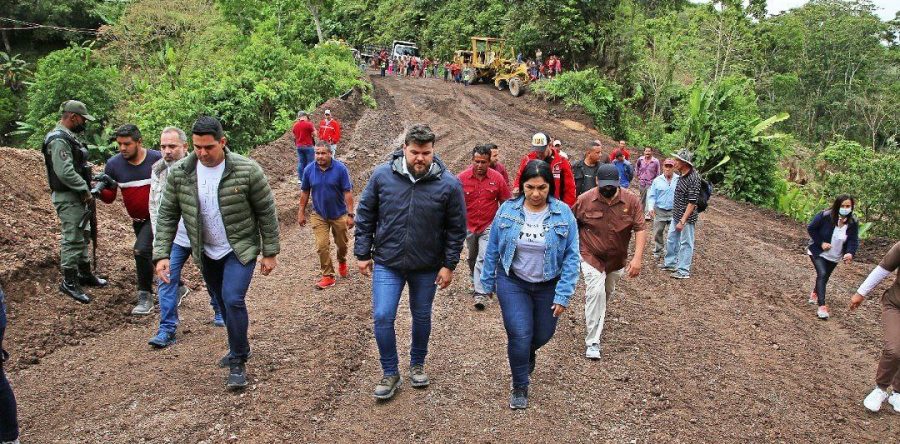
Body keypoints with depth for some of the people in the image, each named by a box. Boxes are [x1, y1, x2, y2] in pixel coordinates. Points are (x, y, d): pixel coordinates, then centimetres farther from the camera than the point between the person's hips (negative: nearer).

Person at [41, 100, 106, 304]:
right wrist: (85, 190, -19)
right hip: (68, 199, -10)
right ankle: (69, 282, 5)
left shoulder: (69, 137, 14)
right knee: (71, 239, -4)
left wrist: (87, 186, 6)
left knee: (82, 236, 19)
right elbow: (65, 173, -27)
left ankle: (84, 273, 31)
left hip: (77, 197, 10)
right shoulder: (58, 140, -19)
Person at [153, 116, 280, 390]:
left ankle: (237, 362, -1)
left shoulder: (247, 170, -19)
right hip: (206, 253, 4)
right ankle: (239, 348, 40)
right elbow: (167, 215, -2)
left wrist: (270, 253, -8)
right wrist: (162, 255, -9)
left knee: (233, 300, -18)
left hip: (241, 249, -4)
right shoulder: (179, 173, -10)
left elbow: (267, 212, -11)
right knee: (222, 303, 16)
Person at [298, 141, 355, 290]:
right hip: (319, 215, 1)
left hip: (339, 214, -1)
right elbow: (305, 192, 3)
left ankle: (342, 262, 46)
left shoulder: (340, 168, -15)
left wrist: (350, 214, -17)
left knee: (342, 244, 15)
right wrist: (301, 212, 4)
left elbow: (348, 192, -14)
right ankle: (328, 276, 7)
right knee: (322, 246, -5)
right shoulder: (309, 170, -7)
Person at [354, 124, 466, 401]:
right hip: (387, 263, 0)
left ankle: (417, 364, 40)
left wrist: (449, 264, -4)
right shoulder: (382, 175, -9)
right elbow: (365, 216, 0)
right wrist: (362, 254, 0)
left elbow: (456, 228, -3)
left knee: (422, 317, 16)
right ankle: (390, 373, 16)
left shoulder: (448, 184, -12)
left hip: (427, 267, 0)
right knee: (382, 317, -4)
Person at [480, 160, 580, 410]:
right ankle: (520, 387, 13)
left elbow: (571, 257, -9)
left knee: (543, 334, 15)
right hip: (513, 283, -1)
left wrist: (563, 295, -12)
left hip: (548, 286, 1)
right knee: (520, 335, -11)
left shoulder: (563, 214, -12)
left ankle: (526, 354, 52)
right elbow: (493, 249, 1)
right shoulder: (507, 210, -9)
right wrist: (487, 282, 5)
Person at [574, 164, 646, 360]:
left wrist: (637, 258, -21)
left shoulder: (631, 201, -13)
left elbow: (640, 230, -12)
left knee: (608, 292, 21)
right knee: (596, 292, -18)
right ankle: (592, 342, -11)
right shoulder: (585, 200, -15)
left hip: (617, 258, 3)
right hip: (591, 256, -3)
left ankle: (594, 318, 52)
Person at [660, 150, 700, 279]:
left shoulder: (693, 178, -24)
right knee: (671, 240, 20)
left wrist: (683, 221, -25)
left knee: (686, 243, 5)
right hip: (676, 215, 9)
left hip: (687, 217, -9)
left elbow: (692, 202, -24)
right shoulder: (682, 175, 3)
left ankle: (683, 270, 15)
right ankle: (670, 263, 36)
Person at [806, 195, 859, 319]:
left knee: (824, 278, 21)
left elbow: (853, 240, -13)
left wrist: (850, 253, -33)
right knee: (822, 274, -22)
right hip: (818, 252, -5)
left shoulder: (853, 223, -12)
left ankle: (815, 294, 51)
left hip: (834, 257, 5)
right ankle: (822, 307, -24)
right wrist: (821, 243, -20)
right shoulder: (825, 216, -24)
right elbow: (811, 228, -14)